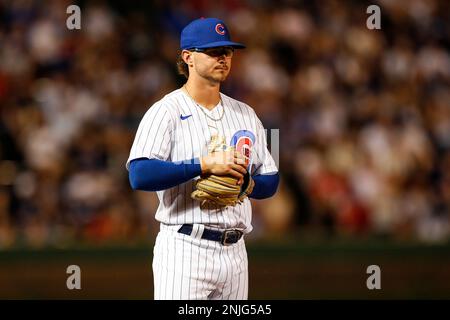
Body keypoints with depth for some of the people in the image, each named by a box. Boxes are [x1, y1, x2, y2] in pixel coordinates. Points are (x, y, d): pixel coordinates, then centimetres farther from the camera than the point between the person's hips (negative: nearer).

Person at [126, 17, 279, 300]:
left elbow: (271, 181, 17)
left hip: (234, 252, 6)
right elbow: (139, 175, -18)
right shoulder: (165, 112, -4)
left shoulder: (245, 114, 16)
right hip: (185, 251, -6)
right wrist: (204, 165, -20)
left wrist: (246, 182, -6)